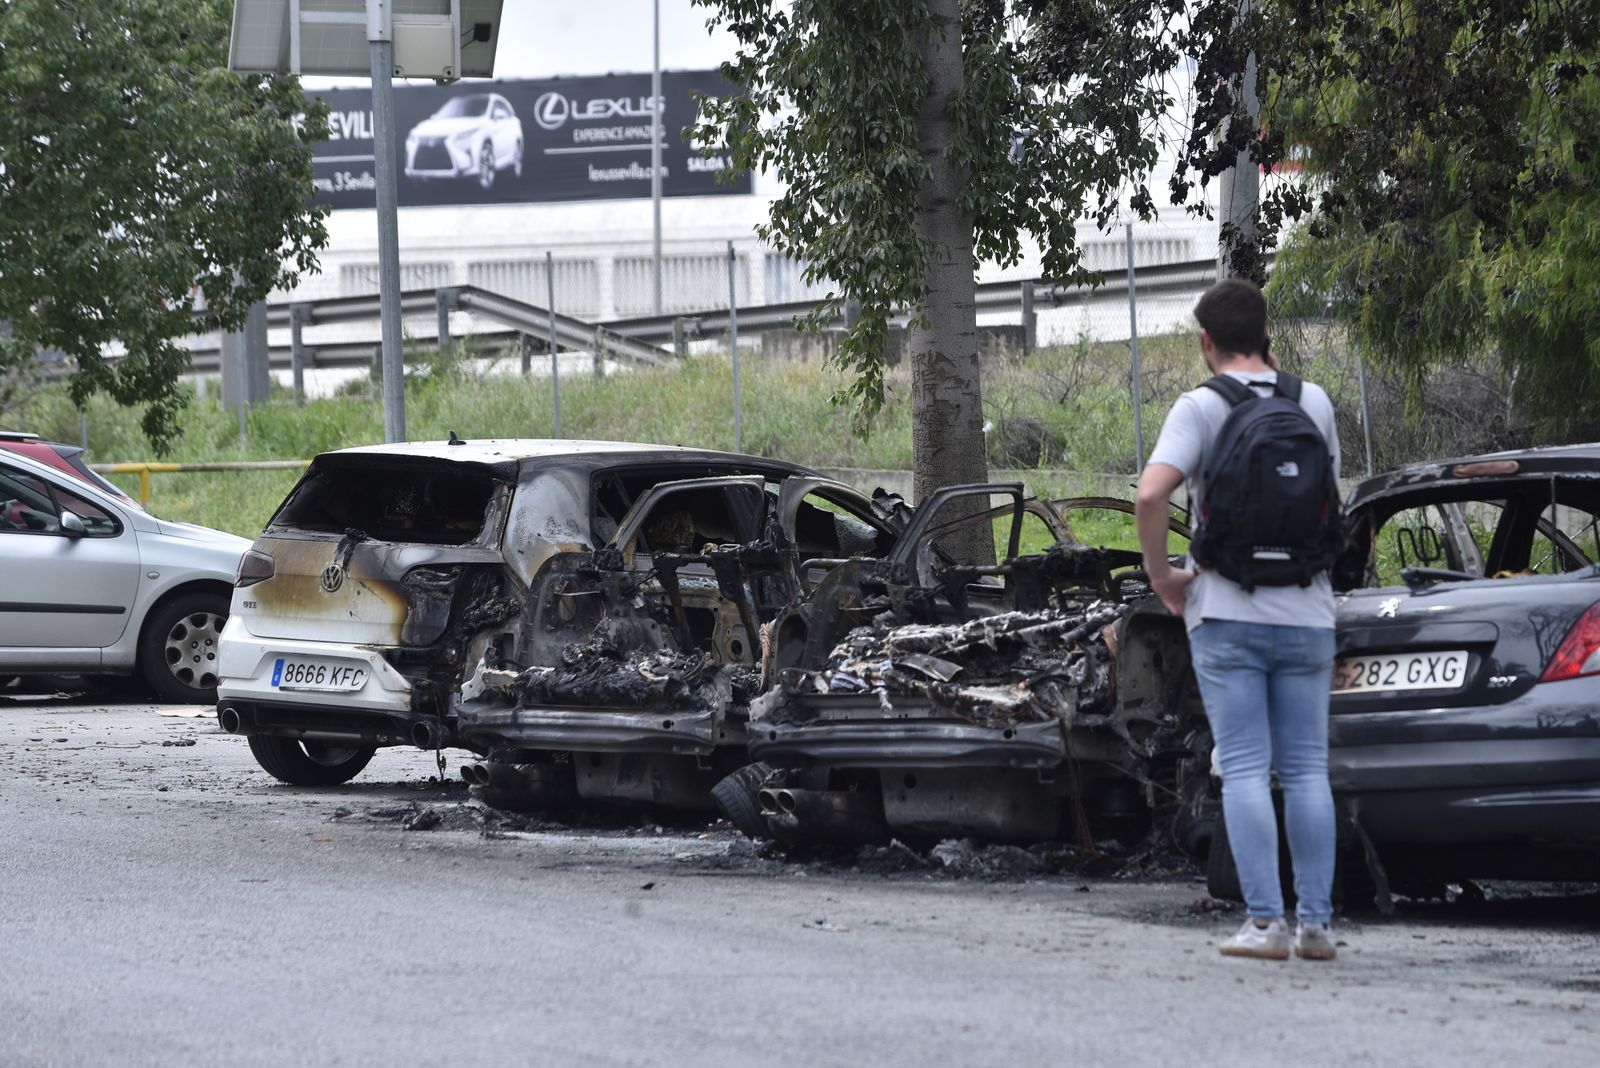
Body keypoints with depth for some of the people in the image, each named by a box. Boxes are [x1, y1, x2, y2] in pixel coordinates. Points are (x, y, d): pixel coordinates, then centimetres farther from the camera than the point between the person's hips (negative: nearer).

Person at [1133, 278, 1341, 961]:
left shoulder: (1201, 408, -6)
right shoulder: (1314, 404, 5)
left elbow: (1151, 495, -19)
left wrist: (1160, 574, -5)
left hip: (1227, 615, -3)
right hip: (1306, 615, 3)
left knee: (1245, 770, -1)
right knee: (1306, 770, 8)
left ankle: (1266, 923, -7)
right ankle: (1316, 923, 6)